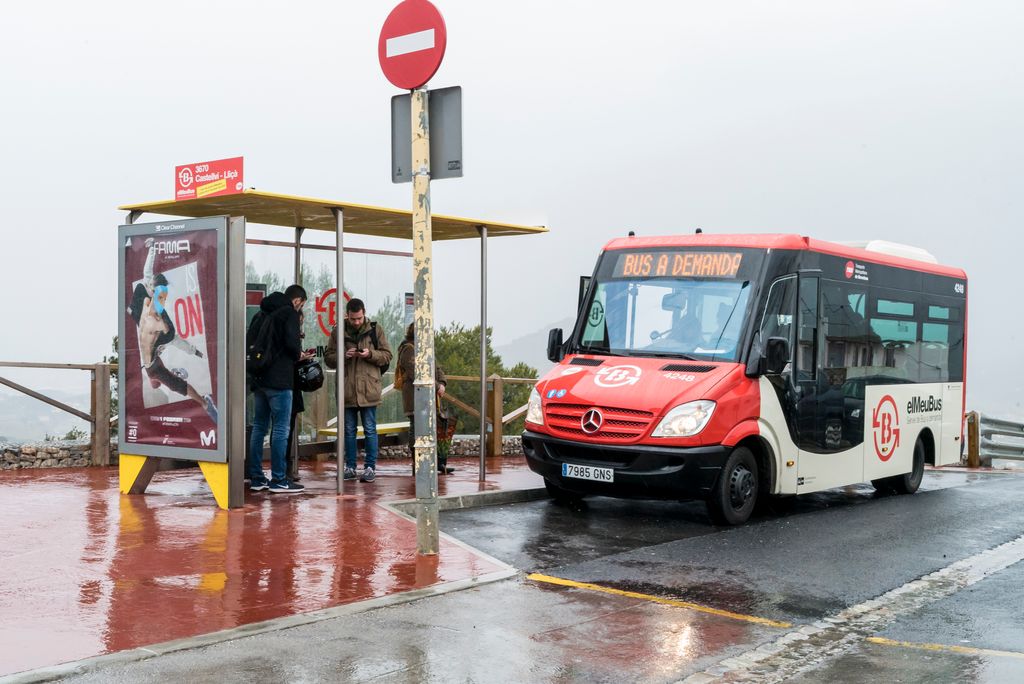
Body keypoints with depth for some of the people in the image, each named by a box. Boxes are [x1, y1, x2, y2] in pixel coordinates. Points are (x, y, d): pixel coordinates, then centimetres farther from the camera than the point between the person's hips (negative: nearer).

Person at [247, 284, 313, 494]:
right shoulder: (289, 313, -6)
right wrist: (299, 355, 4)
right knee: (281, 429, -4)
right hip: (279, 379, -8)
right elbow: (291, 343, -19)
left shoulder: (263, 313, 17)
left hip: (259, 378, 8)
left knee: (259, 427, 11)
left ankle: (256, 478, 14)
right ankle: (278, 480, -4)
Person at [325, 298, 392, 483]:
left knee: (370, 430, 2)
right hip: (346, 390, 2)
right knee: (349, 431, 9)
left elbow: (387, 356, 4)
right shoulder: (338, 332, 6)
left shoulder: (375, 330, 3)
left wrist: (371, 354, -14)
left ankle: (370, 467, 9)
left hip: (368, 390, -2)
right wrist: (344, 355, -13)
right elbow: (328, 358, 6)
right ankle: (350, 467, 18)